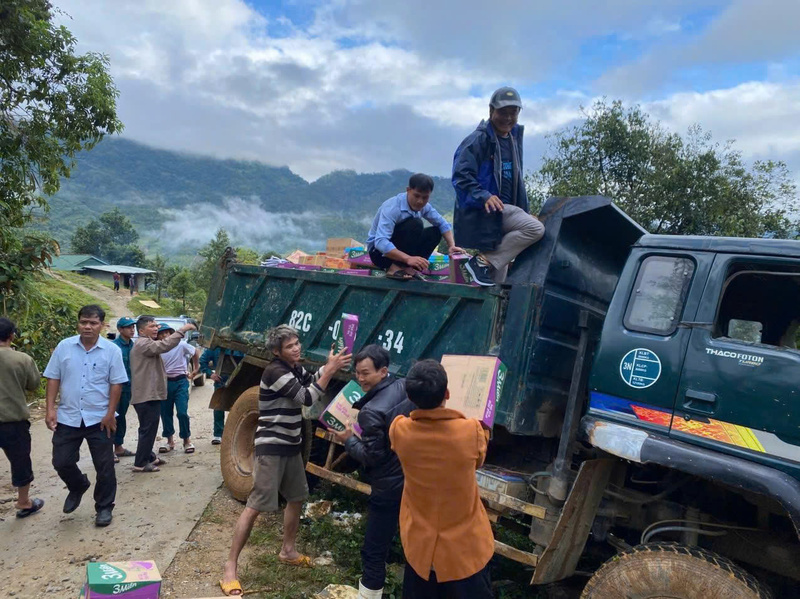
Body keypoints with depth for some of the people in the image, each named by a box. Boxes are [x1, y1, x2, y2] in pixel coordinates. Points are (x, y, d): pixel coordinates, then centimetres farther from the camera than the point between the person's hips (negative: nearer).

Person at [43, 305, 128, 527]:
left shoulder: (112, 350, -7)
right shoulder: (64, 347, -1)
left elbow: (116, 384, -6)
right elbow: (53, 379, 3)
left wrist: (110, 413, -10)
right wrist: (50, 409, -5)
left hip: (100, 419, -2)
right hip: (68, 417, 2)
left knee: (104, 467, 6)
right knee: (61, 462, 9)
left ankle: (104, 508, 24)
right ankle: (78, 486, 41)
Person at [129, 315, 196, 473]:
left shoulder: (145, 344, 20)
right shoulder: (143, 344, -16)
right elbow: (164, 346, -31)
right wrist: (182, 330, -30)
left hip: (149, 394, 11)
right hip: (147, 395, -11)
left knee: (148, 429, 19)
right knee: (148, 429, -6)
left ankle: (149, 457, 29)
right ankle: (140, 463, -1)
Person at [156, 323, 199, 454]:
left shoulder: (181, 345, -4)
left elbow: (194, 352, 13)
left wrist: (195, 369, 19)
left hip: (180, 382, -2)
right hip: (164, 383, 3)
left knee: (182, 413, -9)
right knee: (165, 414, 9)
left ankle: (187, 441, 7)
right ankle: (170, 441, 25)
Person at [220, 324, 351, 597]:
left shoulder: (296, 368, 8)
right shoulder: (275, 371, -21)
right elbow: (308, 397, -24)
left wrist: (331, 365, -10)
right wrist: (331, 369, -22)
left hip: (291, 446, 9)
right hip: (271, 448, -9)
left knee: (297, 498, 18)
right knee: (255, 507, -7)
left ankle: (287, 551, 35)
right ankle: (230, 567, 1)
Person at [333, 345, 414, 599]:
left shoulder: (372, 411, -23)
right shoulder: (406, 388, -3)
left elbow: (371, 455, -19)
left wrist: (348, 440, -4)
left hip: (389, 488, -8)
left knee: (374, 550, 7)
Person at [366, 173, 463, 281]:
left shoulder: (424, 207, -5)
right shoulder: (392, 207, -28)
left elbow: (442, 224, 5)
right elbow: (380, 242, -39)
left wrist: (451, 246, -13)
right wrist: (408, 258, -48)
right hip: (380, 251, -8)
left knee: (435, 232, -3)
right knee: (415, 224, -26)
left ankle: (405, 266, -12)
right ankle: (396, 268, -24)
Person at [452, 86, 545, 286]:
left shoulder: (514, 138, 16)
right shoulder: (478, 139, -11)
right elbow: (461, 176, -18)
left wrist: (521, 210, 19)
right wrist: (484, 196, -32)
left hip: (504, 210, 9)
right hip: (482, 211, -9)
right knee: (535, 229, -25)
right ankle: (483, 261, -20)